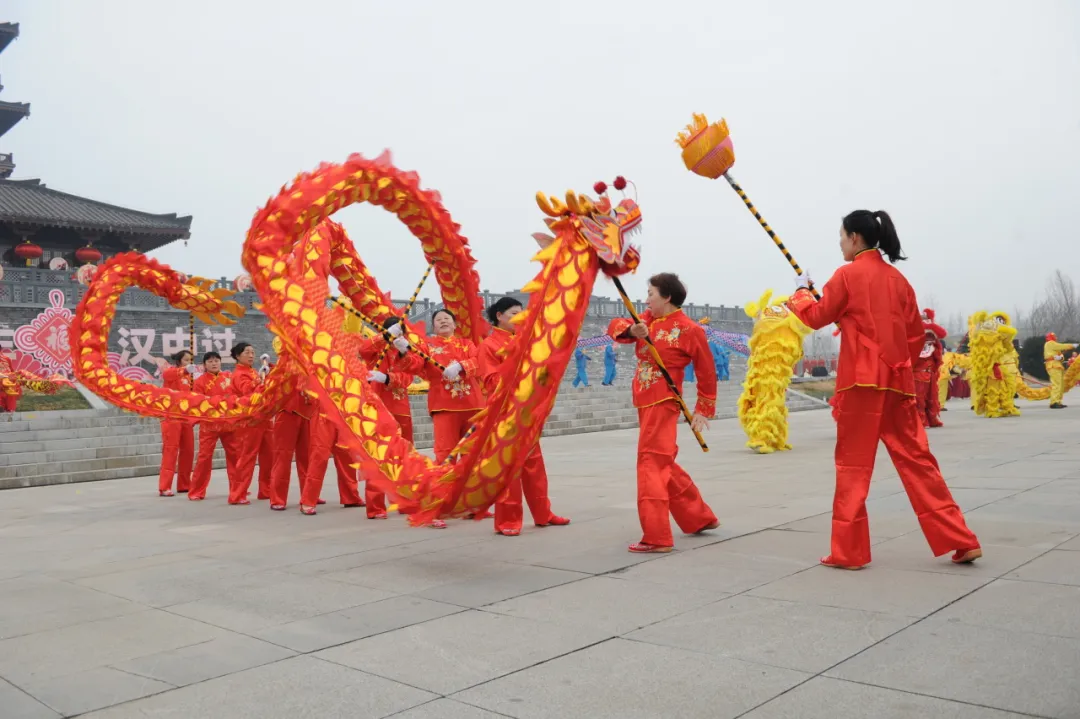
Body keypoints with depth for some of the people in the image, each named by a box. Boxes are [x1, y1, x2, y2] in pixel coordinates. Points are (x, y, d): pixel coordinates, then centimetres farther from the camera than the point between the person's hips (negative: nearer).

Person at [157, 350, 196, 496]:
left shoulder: (189, 377, 16)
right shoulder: (171, 372, -3)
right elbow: (166, 373, -28)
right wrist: (184, 370, -42)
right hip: (171, 416, -7)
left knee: (188, 451, 8)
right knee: (171, 450, -10)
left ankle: (184, 485, 17)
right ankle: (164, 487, -10)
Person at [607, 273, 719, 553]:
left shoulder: (690, 330, -10)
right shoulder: (648, 320, 9)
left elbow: (707, 373, -2)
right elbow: (615, 326, -1)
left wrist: (703, 410, 1)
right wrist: (631, 330, -22)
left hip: (663, 403, -8)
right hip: (645, 403, 8)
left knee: (652, 463, -11)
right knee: (663, 464, 17)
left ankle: (657, 537, -8)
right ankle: (700, 518, 32)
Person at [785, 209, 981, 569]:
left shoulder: (847, 274, -5)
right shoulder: (898, 279, 13)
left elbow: (816, 317, 4)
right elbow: (916, 335, 15)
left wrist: (801, 290, 20)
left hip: (861, 380, -6)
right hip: (898, 381, 6)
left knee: (853, 464, 1)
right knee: (916, 459, 11)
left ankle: (848, 550, 5)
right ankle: (960, 541, 11)